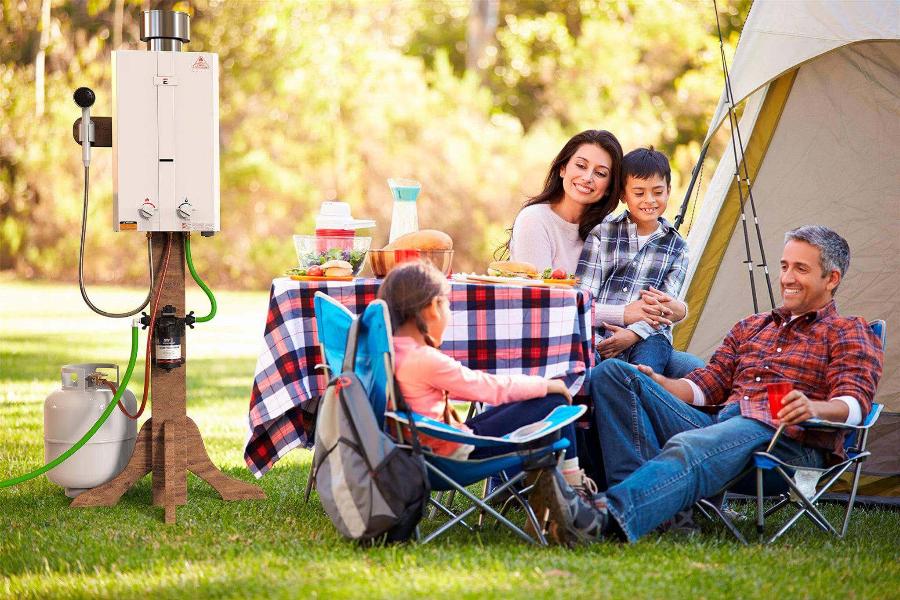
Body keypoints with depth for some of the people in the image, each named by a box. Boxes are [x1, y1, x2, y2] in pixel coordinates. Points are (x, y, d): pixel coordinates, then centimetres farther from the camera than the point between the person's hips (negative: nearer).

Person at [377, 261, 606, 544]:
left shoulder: (390, 352, 6)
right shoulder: (426, 360, -22)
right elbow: (491, 388, -13)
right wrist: (546, 384, 3)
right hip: (458, 452, -10)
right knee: (554, 402, -2)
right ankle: (572, 489, 9)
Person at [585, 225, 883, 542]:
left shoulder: (848, 334, 14)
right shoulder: (750, 327, 33)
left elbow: (854, 403, -4)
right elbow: (706, 385, 25)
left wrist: (814, 408, -28)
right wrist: (656, 382, 4)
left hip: (787, 440, -7)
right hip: (719, 425, 7)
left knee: (689, 447, -41)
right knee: (613, 373, -11)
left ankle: (610, 517, -65)